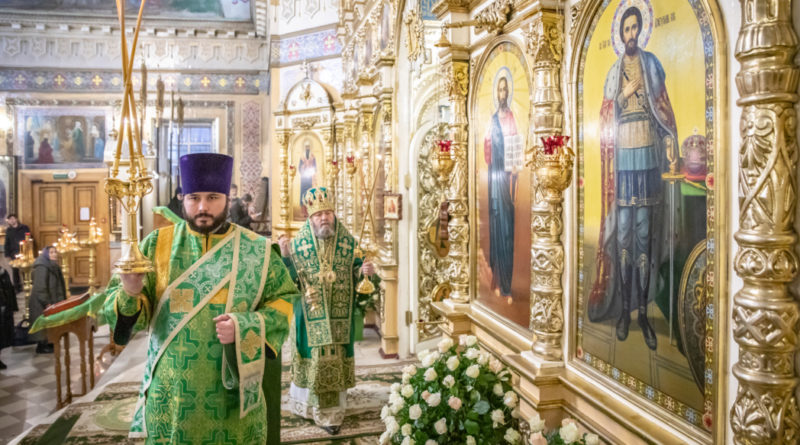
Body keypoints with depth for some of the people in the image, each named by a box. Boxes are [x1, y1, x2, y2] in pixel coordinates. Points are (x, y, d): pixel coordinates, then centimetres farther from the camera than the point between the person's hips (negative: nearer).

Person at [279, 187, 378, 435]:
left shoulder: (347, 241, 2)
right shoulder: (299, 242, -2)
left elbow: (355, 270, 9)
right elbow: (290, 278, -5)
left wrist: (364, 270, -13)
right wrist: (285, 255, -21)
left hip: (339, 315, 1)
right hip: (311, 315, -1)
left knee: (336, 359, 7)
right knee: (316, 359, 5)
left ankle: (331, 409, 22)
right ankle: (325, 414, 21)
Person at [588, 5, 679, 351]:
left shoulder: (651, 64, 9)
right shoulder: (614, 71, 13)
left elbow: (664, 107, 3)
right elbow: (606, 118, 9)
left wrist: (672, 145, -7)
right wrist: (625, 93, -7)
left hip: (647, 156, -1)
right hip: (623, 158, 1)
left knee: (645, 234, -1)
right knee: (622, 233, 1)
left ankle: (643, 311, 7)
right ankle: (624, 309, 10)